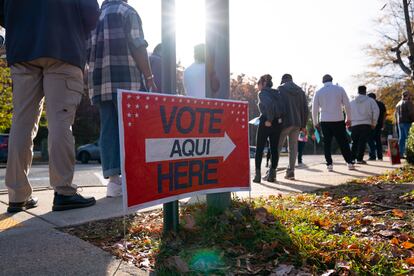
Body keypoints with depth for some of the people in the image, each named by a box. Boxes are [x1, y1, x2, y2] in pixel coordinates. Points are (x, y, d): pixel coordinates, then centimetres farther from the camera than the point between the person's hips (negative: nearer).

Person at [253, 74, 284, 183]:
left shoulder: (262, 93, -4)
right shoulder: (276, 93, 17)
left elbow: (269, 104, -22)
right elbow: (281, 107, 6)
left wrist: (269, 120, -17)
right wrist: (279, 118, 5)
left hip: (266, 122, -6)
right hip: (278, 122, 6)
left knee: (259, 149, 4)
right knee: (274, 148, 10)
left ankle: (258, 174, 3)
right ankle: (272, 174, 10)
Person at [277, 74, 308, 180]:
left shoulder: (280, 89, 0)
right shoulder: (300, 91, 15)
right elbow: (305, 109, 12)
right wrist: (303, 125, 15)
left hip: (285, 122, -5)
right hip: (297, 123, 5)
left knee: (277, 146, -1)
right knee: (293, 147, 9)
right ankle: (291, 171, 9)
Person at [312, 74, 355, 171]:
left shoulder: (318, 92, 3)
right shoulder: (340, 89, 2)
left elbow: (314, 109, 5)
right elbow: (347, 105, 2)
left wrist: (315, 123, 14)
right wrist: (348, 119, 13)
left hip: (325, 121, 0)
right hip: (339, 120, 0)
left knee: (326, 143, 8)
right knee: (343, 143, 9)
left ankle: (329, 164, 4)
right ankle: (350, 162, 10)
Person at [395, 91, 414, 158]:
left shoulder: (398, 104, 18)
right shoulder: (408, 102, -7)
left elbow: (395, 114, 21)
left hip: (399, 123, 8)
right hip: (407, 122, -8)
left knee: (401, 138, 10)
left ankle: (401, 153, 9)